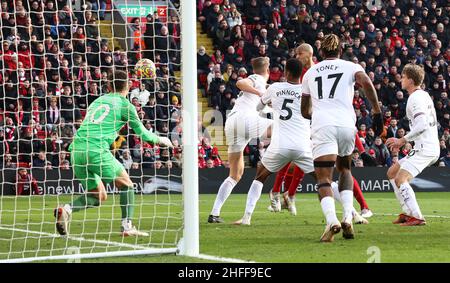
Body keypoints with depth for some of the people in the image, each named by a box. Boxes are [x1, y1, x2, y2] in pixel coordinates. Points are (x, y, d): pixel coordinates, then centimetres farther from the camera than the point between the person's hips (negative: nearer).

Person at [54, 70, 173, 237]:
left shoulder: (97, 101, 24)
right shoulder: (125, 104, 7)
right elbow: (142, 133, 13)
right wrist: (160, 140, 31)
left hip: (77, 150, 6)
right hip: (97, 150, -6)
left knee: (99, 196, 16)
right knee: (126, 184, 13)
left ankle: (66, 210, -7)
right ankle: (127, 226, 4)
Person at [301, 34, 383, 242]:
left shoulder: (310, 73, 23)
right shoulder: (350, 67, 16)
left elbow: (305, 111, 30)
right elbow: (366, 83, -7)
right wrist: (377, 112, -3)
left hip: (322, 126, -1)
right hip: (346, 124, 1)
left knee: (324, 178, -6)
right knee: (344, 170, 23)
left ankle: (331, 220, -32)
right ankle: (348, 218, 5)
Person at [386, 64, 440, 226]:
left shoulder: (416, 98, -12)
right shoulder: (424, 95, 19)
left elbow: (422, 125, -24)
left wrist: (402, 140, -16)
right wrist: (403, 141, 19)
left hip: (424, 148, -11)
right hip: (431, 146, 11)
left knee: (400, 179, -18)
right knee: (392, 173, 17)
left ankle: (417, 217, -22)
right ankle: (408, 212, 14)